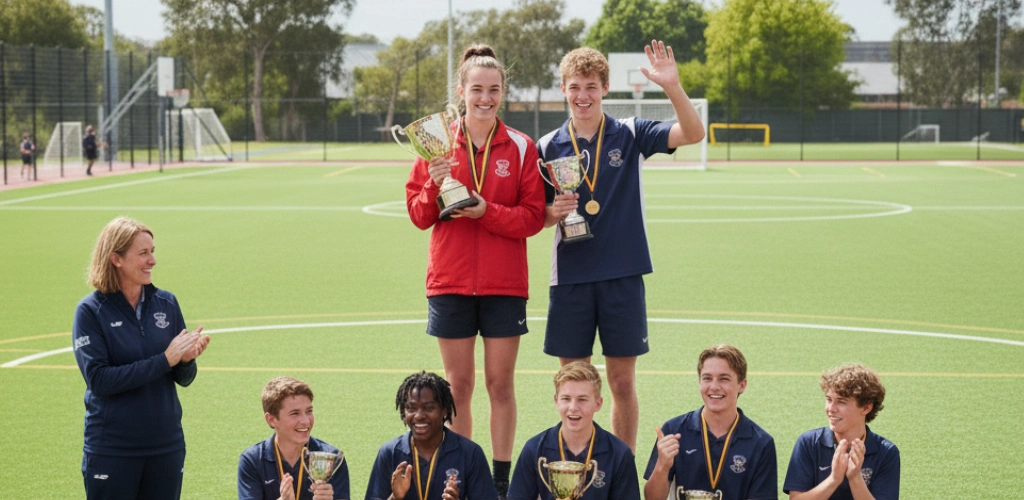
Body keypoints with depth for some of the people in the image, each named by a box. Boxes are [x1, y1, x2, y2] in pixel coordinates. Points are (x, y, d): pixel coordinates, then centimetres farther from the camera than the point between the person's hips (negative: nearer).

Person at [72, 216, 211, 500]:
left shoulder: (166, 303, 3)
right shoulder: (91, 311, -7)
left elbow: (183, 379, 8)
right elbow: (98, 379, -17)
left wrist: (186, 359, -15)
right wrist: (165, 360, -19)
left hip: (166, 446, 4)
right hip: (112, 452, -4)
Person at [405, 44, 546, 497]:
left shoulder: (520, 148, 0)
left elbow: (533, 217, -4)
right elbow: (418, 215, 2)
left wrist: (487, 211, -18)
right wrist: (434, 188, -17)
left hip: (504, 284, -1)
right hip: (450, 282, 1)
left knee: (500, 383, 4)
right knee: (458, 384, 6)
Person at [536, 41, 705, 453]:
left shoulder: (630, 135, 2)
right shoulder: (549, 147, 5)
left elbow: (693, 133, -11)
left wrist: (673, 87, -25)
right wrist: (553, 213, -14)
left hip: (623, 276, -1)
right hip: (570, 279, 1)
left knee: (623, 382, 4)